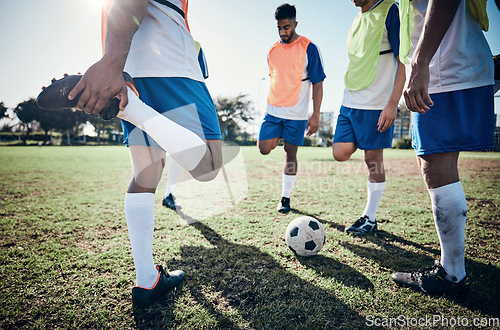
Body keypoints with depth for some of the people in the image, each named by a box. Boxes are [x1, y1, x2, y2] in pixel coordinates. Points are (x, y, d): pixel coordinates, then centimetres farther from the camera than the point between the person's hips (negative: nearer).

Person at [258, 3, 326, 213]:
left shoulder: (308, 48, -4)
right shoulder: (272, 50, 10)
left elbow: (317, 84, -5)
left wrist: (315, 115, -12)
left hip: (297, 113, -4)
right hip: (273, 111, 4)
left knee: (290, 154, 0)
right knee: (264, 149, -7)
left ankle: (286, 198, 14)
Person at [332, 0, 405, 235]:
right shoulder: (358, 19, 17)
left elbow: (403, 62, -10)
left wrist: (392, 104, -18)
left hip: (378, 104, -7)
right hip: (350, 102, 7)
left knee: (373, 159, -1)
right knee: (340, 153, -4)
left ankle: (370, 218, 13)